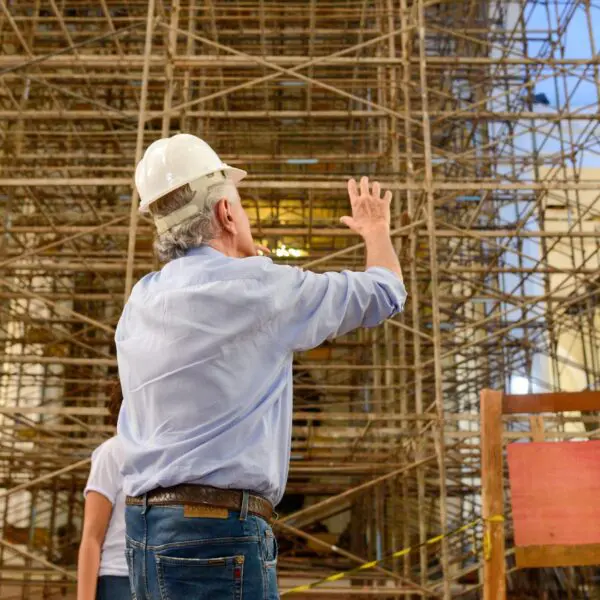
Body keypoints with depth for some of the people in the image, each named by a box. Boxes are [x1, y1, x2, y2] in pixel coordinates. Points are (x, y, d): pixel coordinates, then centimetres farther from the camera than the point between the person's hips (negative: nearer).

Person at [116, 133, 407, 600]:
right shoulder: (253, 285, -9)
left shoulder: (138, 306, 11)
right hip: (219, 532, -8)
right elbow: (384, 292, 2)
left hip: (145, 532, 8)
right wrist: (376, 230, 26)